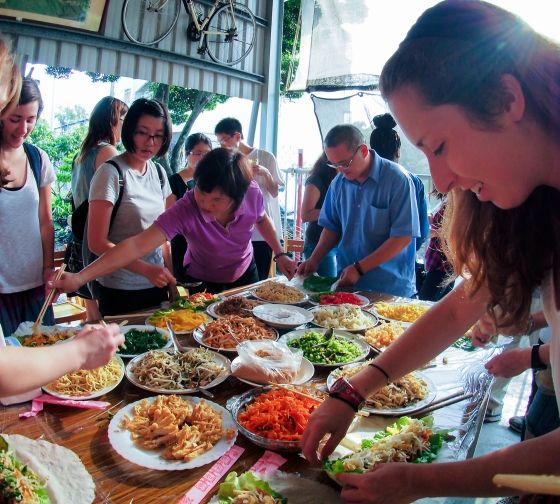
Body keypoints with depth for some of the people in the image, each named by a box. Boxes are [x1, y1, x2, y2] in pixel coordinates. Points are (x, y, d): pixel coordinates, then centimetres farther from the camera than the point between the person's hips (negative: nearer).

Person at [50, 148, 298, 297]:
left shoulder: (252, 193, -28)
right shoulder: (184, 211, -38)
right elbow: (136, 245, -46)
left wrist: (280, 254, -6)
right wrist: (79, 277, -54)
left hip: (245, 275, 3)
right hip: (202, 283, -3)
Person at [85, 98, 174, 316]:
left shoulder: (158, 172, 5)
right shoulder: (111, 173, -14)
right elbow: (97, 243, -16)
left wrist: (170, 278, 2)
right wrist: (146, 269, -24)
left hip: (156, 285, 6)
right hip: (120, 291, -6)